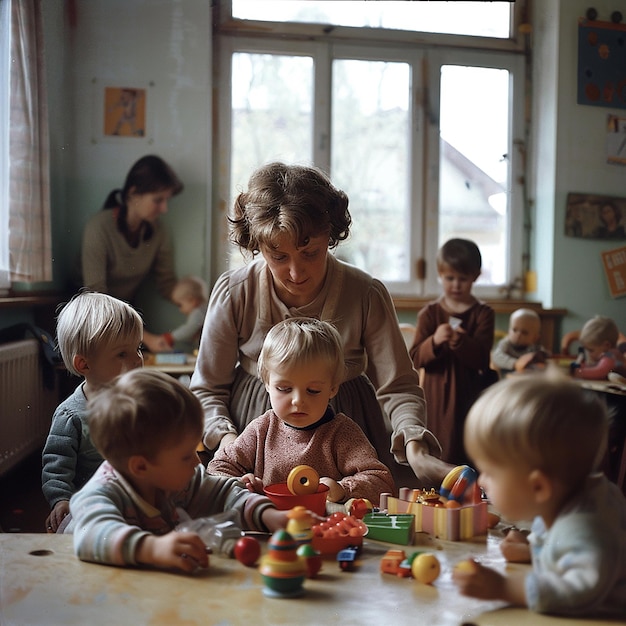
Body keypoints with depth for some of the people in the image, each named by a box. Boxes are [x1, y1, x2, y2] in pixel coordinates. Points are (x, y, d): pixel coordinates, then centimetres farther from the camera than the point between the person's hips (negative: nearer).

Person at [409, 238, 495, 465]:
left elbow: (481, 359, -7)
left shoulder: (483, 313, 2)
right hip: (437, 396, 1)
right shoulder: (429, 313, 4)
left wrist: (461, 342, -25)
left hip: (470, 394, 0)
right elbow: (415, 359, -4)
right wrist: (434, 341, -22)